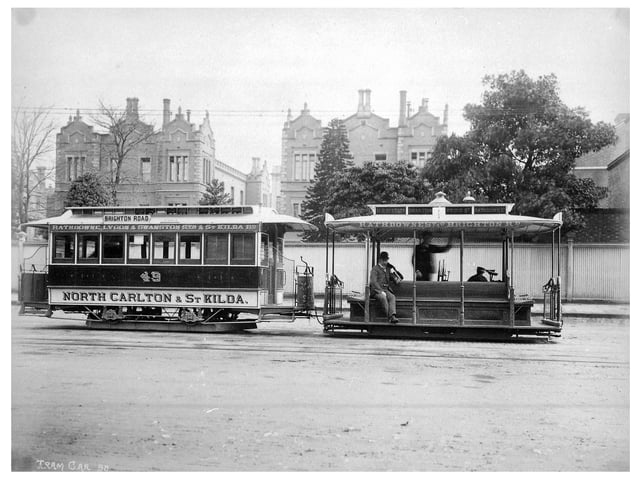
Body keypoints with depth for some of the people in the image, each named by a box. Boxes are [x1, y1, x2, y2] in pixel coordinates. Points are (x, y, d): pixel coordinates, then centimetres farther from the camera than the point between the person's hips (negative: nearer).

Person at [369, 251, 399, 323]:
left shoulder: (387, 268, 21)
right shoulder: (375, 269, 0)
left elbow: (390, 280, 30)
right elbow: (374, 282, -11)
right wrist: (381, 291, -21)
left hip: (386, 290, 5)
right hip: (377, 290, -5)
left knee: (392, 297, -27)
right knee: (383, 297, -36)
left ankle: (392, 316, -42)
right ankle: (389, 316, -35)